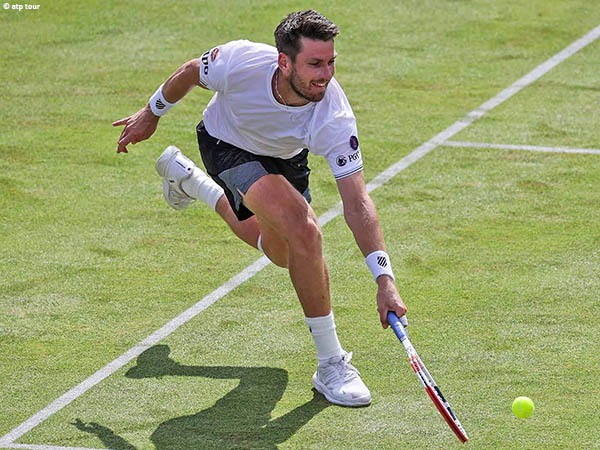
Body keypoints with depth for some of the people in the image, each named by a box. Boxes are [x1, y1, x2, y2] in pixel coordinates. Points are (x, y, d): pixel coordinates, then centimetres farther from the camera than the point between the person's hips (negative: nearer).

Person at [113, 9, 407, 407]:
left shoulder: (335, 119, -38)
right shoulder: (241, 61, -39)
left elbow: (357, 203, -40)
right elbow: (190, 72, -14)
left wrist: (384, 278, -49)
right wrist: (151, 114, 3)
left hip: (284, 157, 3)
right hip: (227, 145, -3)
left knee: (282, 253, 25)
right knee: (303, 230, -28)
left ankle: (187, 178, 50)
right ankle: (331, 364, -20)